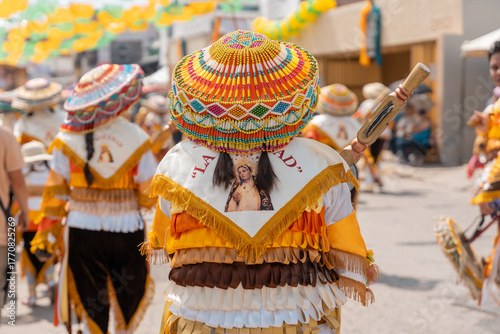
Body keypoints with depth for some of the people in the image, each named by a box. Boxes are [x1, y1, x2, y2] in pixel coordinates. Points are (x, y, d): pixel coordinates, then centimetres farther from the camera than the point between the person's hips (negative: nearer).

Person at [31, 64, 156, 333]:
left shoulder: (67, 139, -6)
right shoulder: (137, 138, -9)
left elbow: (55, 190, -1)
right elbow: (148, 194, -6)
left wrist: (44, 230, 8)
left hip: (83, 230, 1)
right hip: (127, 230, 0)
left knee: (92, 304, 14)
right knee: (129, 296, 20)